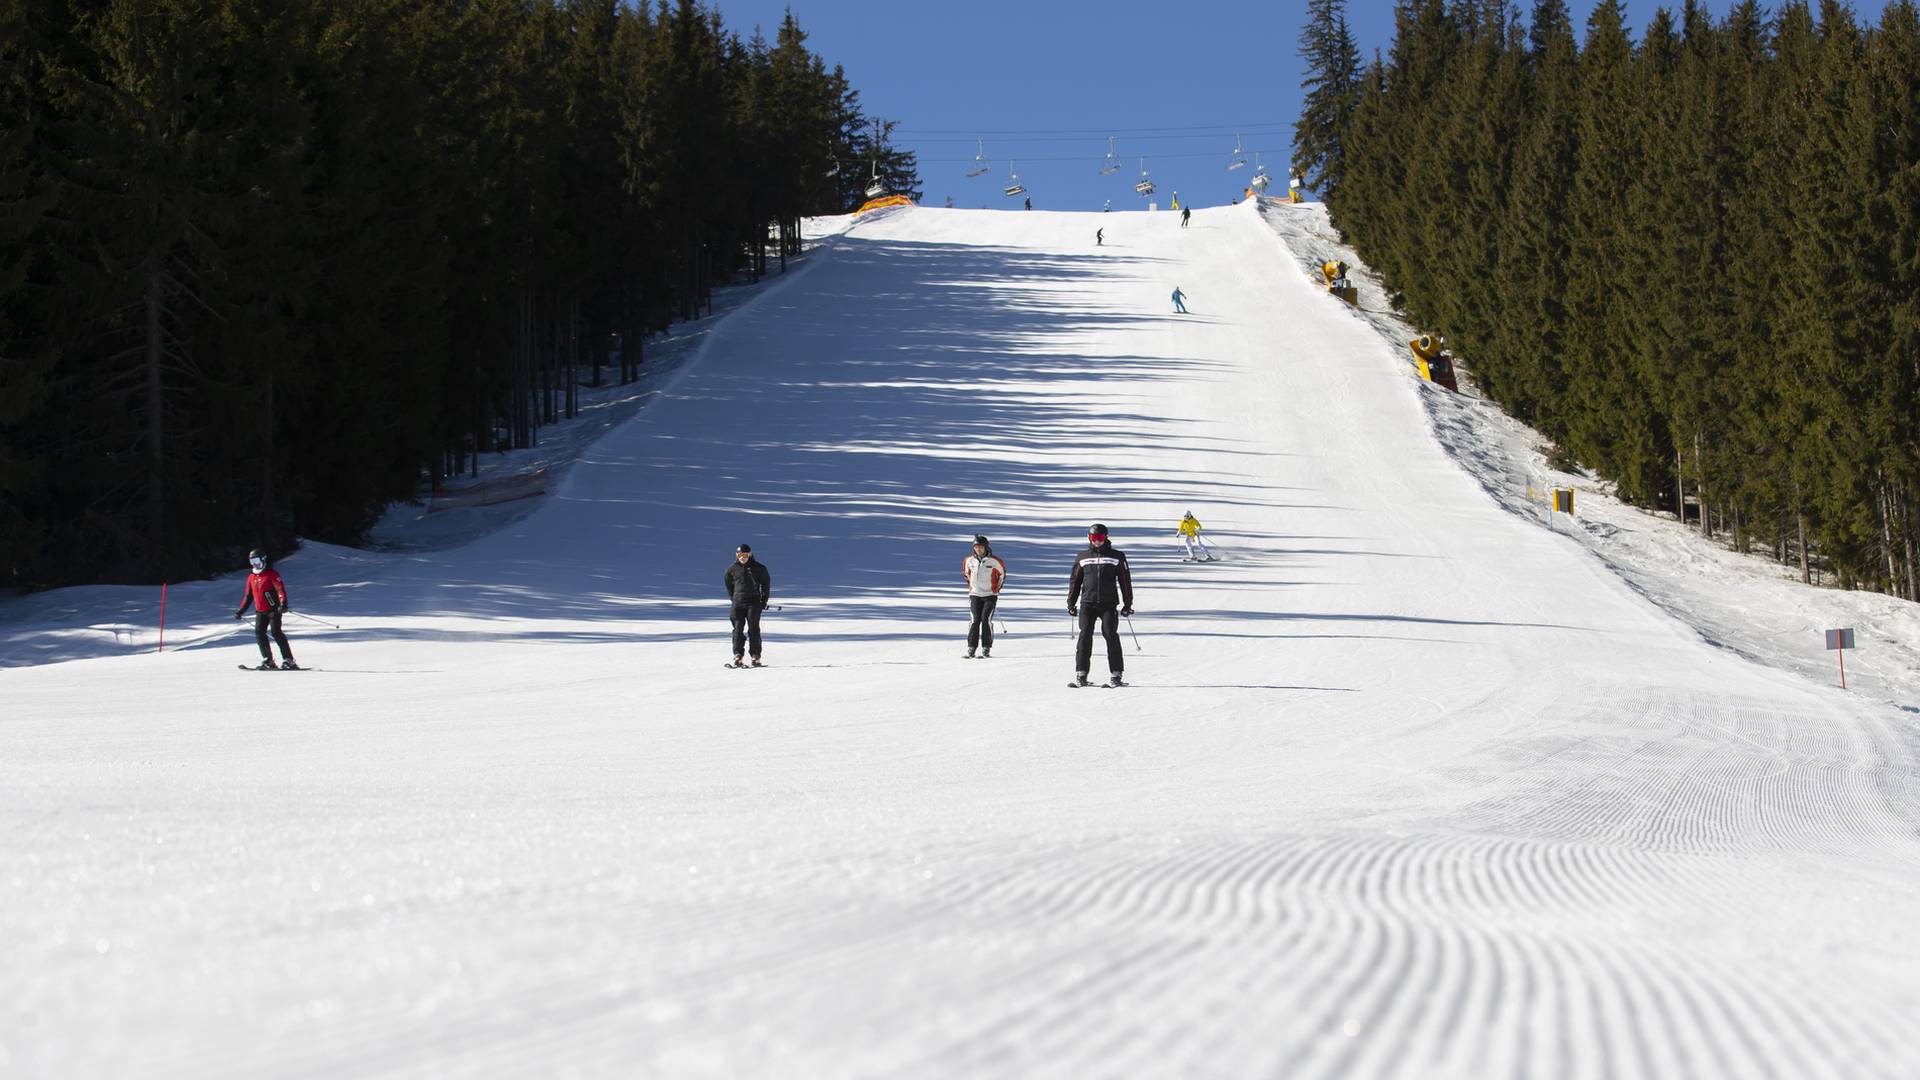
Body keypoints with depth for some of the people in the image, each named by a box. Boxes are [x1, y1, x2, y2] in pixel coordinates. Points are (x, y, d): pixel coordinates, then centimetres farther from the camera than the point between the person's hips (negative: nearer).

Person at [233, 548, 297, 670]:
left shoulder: (271, 574, -5)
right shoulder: (251, 578, 15)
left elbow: (280, 589, -14)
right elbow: (248, 596, 24)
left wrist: (283, 603, -29)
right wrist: (241, 611, 21)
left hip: (273, 609, -7)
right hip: (260, 612, 7)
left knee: (276, 633, -13)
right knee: (259, 633, -6)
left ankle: (289, 661, -12)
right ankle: (268, 661, -4)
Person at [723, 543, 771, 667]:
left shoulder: (758, 568, 0)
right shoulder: (732, 569, 4)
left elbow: (766, 583, 10)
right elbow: (728, 584, 18)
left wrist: (764, 600, 6)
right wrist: (733, 598, 13)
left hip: (754, 602, -2)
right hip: (738, 603, 2)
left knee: (753, 629, -4)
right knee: (738, 629, -4)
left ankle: (755, 657, 0)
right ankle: (738, 656, -4)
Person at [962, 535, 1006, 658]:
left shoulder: (994, 561, -8)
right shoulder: (970, 560, 1)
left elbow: (1002, 574, 9)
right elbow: (966, 572, 21)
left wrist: (997, 588, 9)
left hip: (990, 595, -2)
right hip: (975, 595, 2)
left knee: (986, 620, -11)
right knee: (975, 621, -5)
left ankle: (986, 649, -7)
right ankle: (971, 649, -3)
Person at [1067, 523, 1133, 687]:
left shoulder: (1116, 556, 9)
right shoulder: (1083, 557, 14)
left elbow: (1125, 581, 10)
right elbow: (1075, 581, 19)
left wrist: (1127, 604, 7)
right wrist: (1071, 603, 14)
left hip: (1109, 604, -1)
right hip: (1087, 603, 1)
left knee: (1111, 634, -11)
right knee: (1085, 634, -11)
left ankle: (1115, 674, -6)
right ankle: (1081, 672, -7)